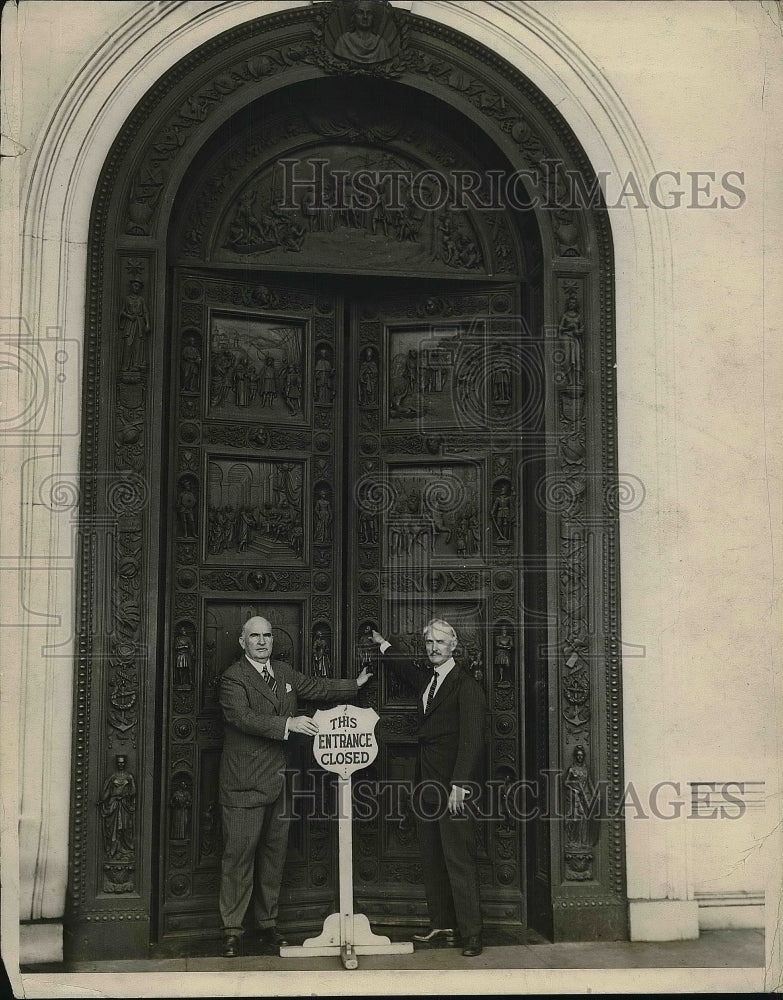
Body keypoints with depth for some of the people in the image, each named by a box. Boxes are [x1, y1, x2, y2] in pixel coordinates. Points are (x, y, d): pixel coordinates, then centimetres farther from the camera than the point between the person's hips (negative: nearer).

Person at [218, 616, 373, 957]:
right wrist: (288, 723, -28)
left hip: (278, 781, 7)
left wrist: (356, 684, 27)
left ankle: (267, 924, 24)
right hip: (245, 785, -7)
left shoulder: (284, 672, 14)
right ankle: (232, 930, 6)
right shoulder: (233, 678, -9)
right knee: (239, 855, -3)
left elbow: (316, 687, 27)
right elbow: (244, 717, -22)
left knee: (274, 853, 12)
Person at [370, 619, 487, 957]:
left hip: (454, 787, -8)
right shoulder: (427, 680, 15)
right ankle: (441, 924, 18)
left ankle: (470, 933, -2)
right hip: (428, 783, 8)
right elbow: (410, 669, 41)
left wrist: (459, 785, -21)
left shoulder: (465, 684, -9)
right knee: (432, 859, 10)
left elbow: (472, 737, -16)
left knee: (459, 860, -7)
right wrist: (384, 646, 45)